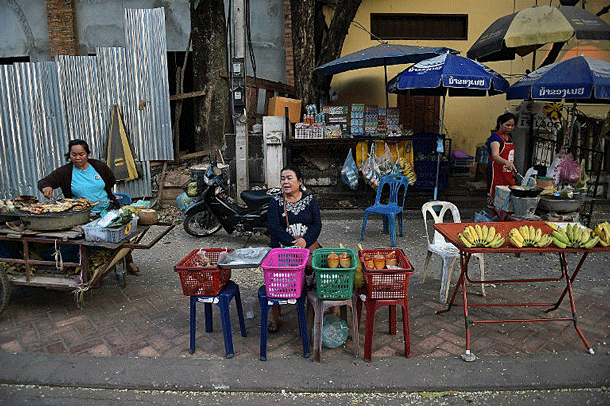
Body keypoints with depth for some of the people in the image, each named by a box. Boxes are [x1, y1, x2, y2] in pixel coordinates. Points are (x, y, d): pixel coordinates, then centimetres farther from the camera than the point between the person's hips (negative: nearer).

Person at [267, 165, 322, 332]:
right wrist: (293, 243, -17)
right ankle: (275, 315, -14)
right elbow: (274, 227, -5)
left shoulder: (310, 200, 11)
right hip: (281, 245, -1)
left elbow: (317, 224, 2)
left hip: (308, 242, 1)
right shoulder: (275, 201, 8)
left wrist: (305, 241, -17)